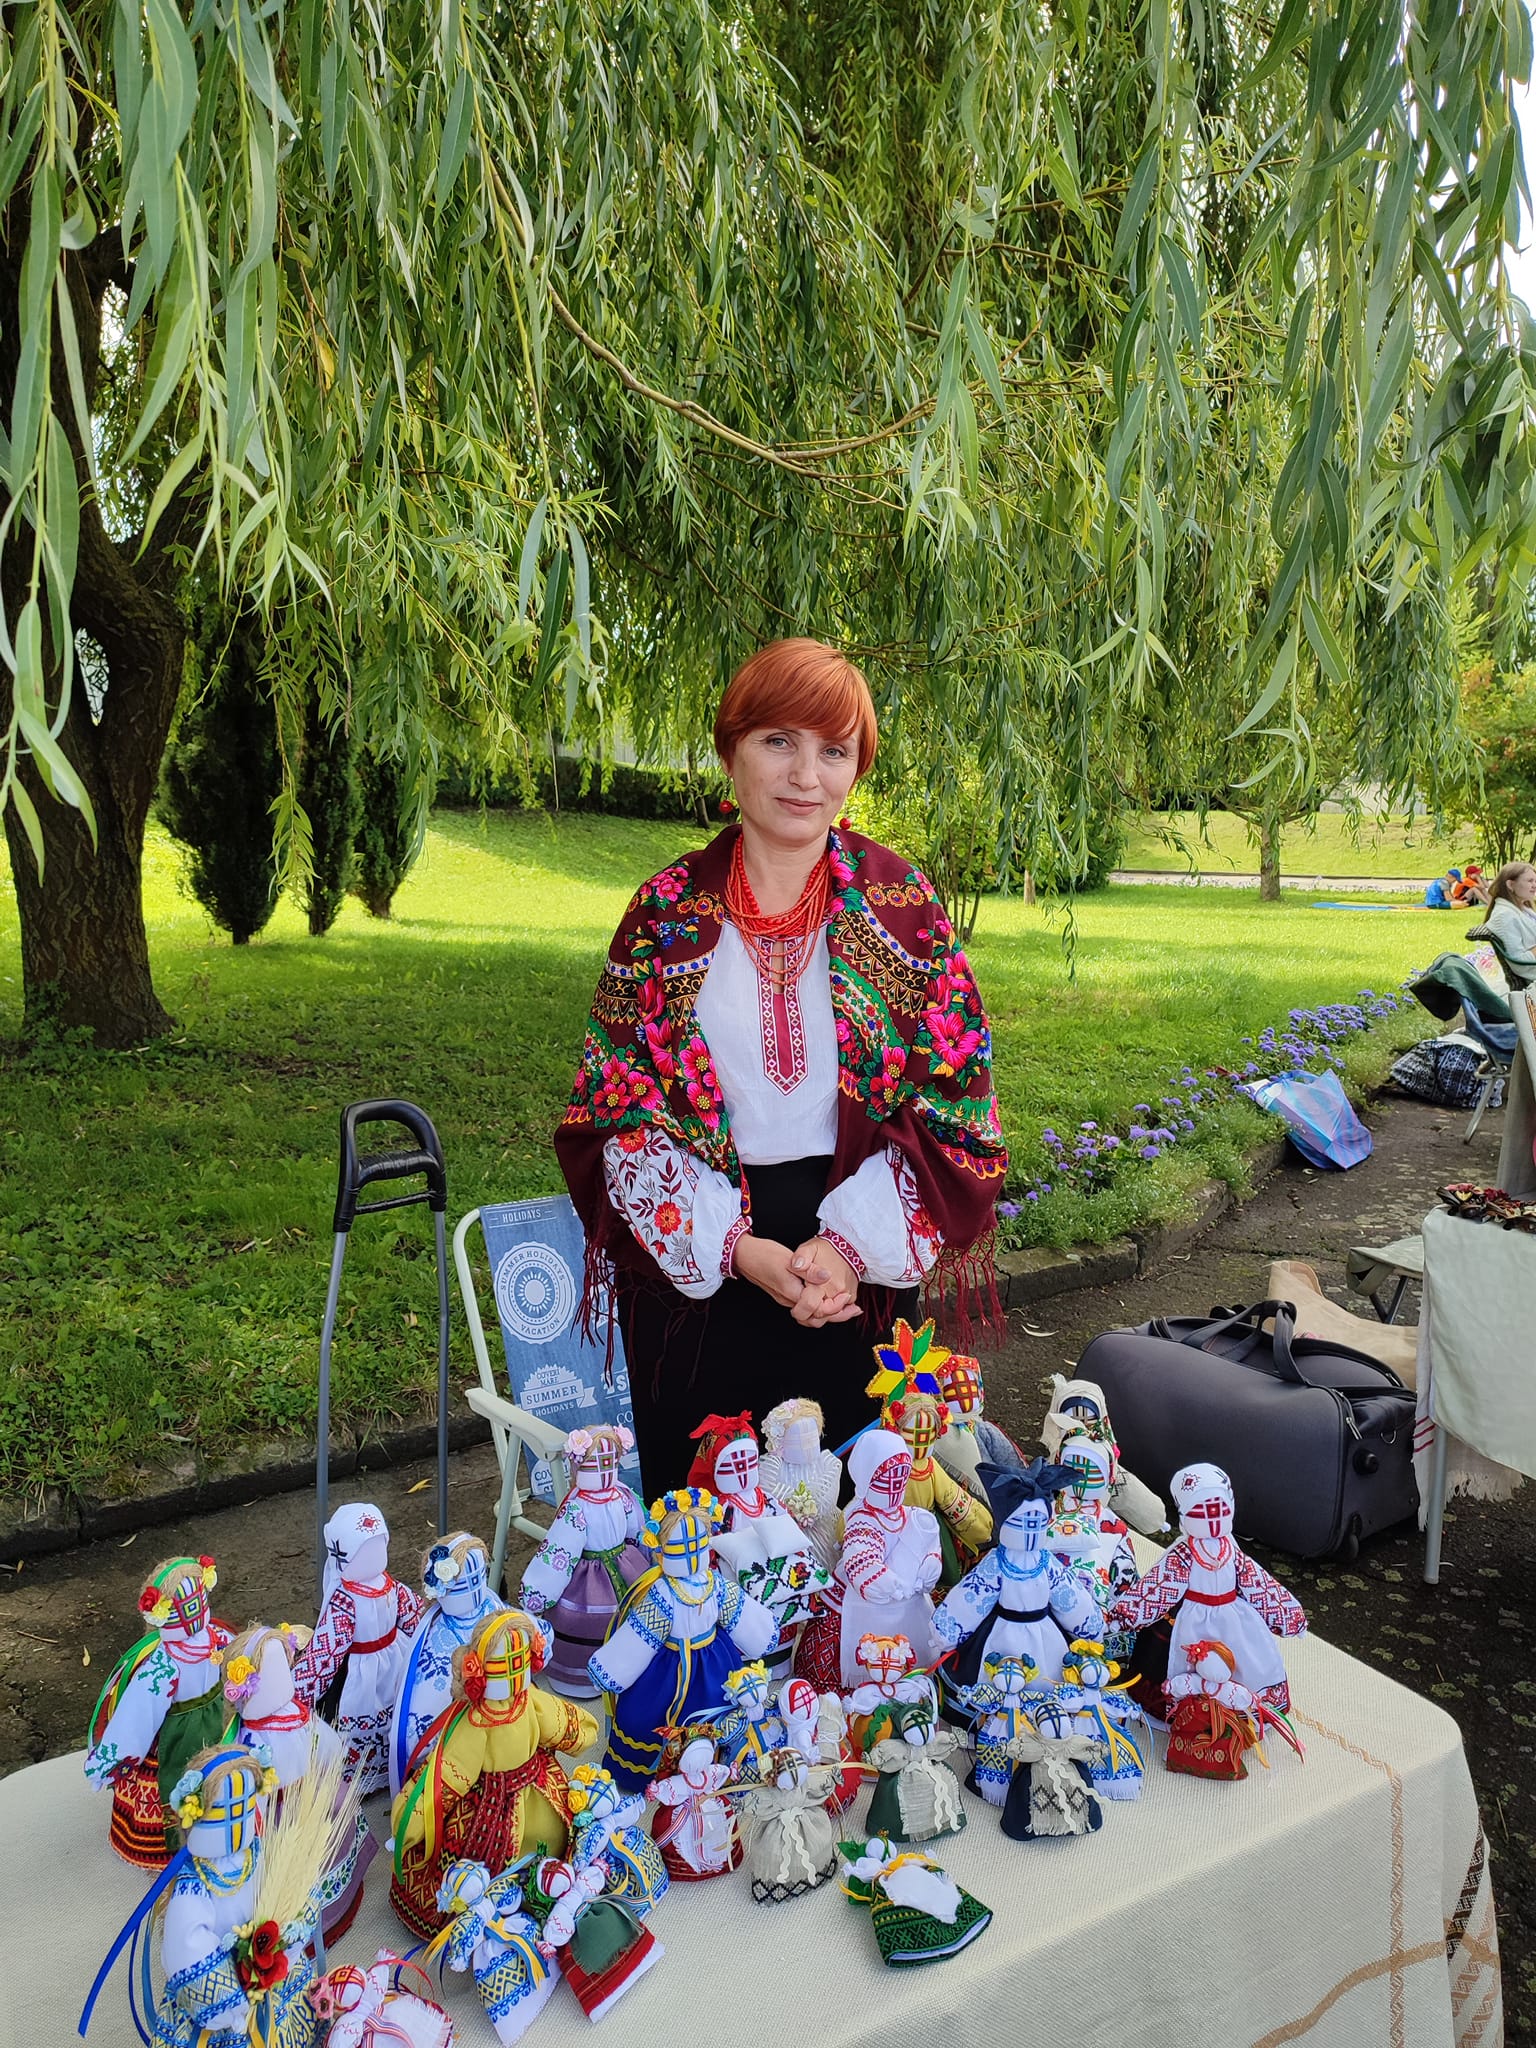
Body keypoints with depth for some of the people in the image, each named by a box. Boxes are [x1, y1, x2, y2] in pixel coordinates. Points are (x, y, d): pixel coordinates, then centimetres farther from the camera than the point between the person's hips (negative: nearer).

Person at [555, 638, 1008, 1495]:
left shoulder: (903, 903, -4)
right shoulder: (668, 912, -4)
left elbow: (952, 1099, -4)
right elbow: (618, 1107, -4)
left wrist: (853, 1244, -15)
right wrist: (735, 1246, -14)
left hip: (859, 1270, 0)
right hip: (692, 1270, 0)